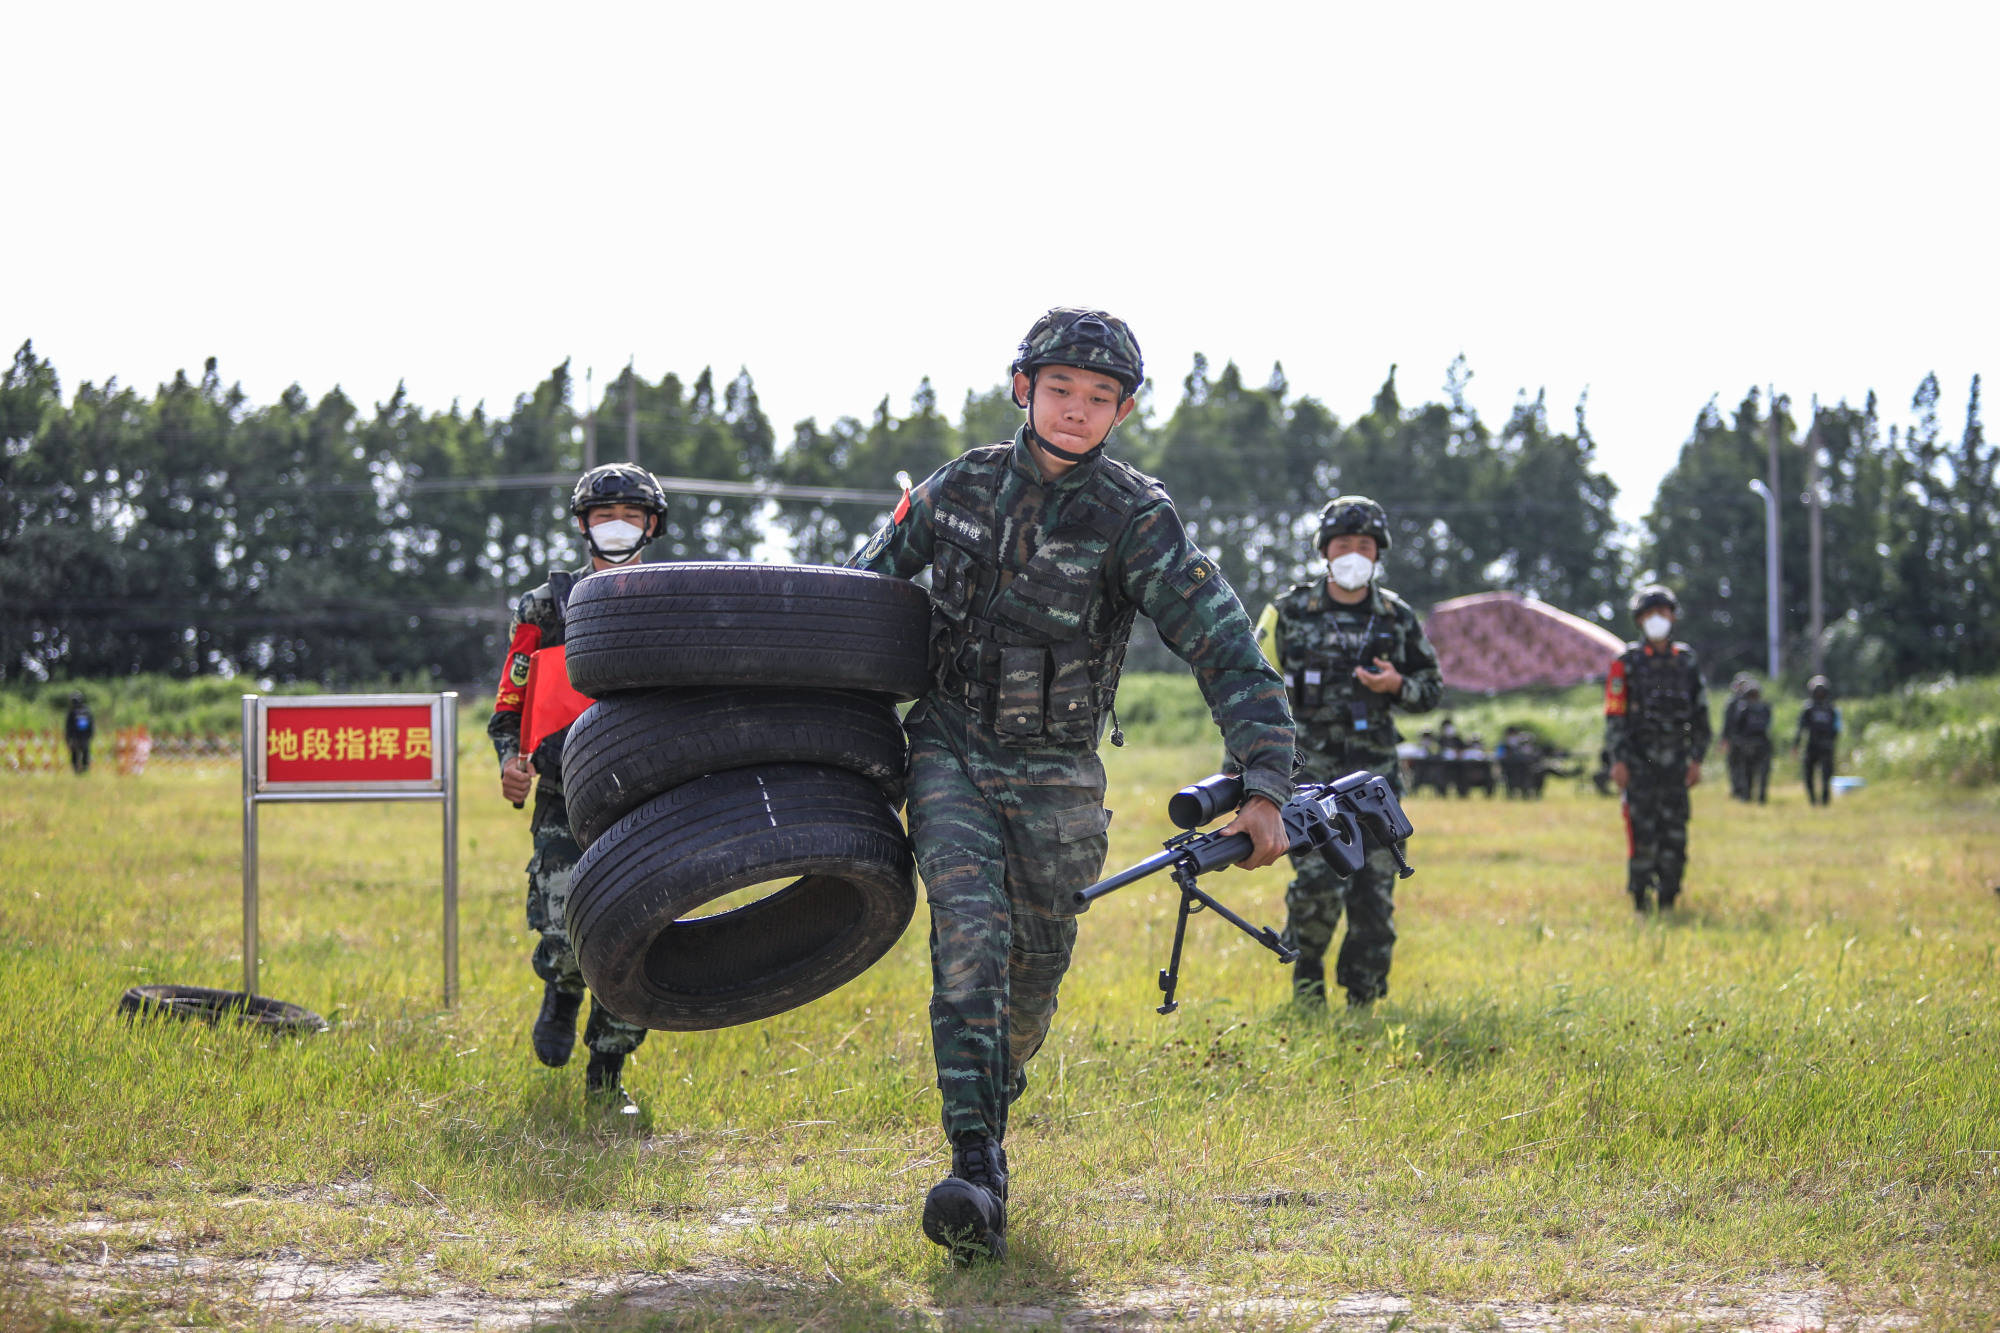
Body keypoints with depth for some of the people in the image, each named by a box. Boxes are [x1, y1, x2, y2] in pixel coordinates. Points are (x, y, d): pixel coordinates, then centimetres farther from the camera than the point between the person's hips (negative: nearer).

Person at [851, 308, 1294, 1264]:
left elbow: (1227, 652, -15)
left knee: (1032, 969, 11)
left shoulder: (1134, 518, -12)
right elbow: (862, 583, 14)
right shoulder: (960, 488, -3)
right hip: (950, 751, 0)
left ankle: (992, 1104, 43)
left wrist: (1264, 789, -23)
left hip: (1054, 775, 0)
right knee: (970, 935, -19)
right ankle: (976, 1172, -26)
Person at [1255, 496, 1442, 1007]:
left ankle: (1362, 1000, 12)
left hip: (1374, 773, 3)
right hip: (1310, 769, -3)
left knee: (1376, 894, 0)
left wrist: (1398, 686, -7)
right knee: (1319, 881, -17)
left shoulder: (1398, 618, 9)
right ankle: (1306, 972, 8)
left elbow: (1432, 687, 16)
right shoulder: (1291, 612, 3)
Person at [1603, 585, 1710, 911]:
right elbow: (1614, 715, -3)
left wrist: (1697, 759, 5)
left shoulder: (1686, 661, 10)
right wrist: (1618, 760, -11)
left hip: (1675, 761, 3)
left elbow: (1700, 714, 12)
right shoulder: (1627, 662, 0)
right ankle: (1640, 897, 1)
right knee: (1643, 833, -7)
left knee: (1675, 833, 1)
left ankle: (1668, 897, 8)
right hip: (1639, 760, -3)